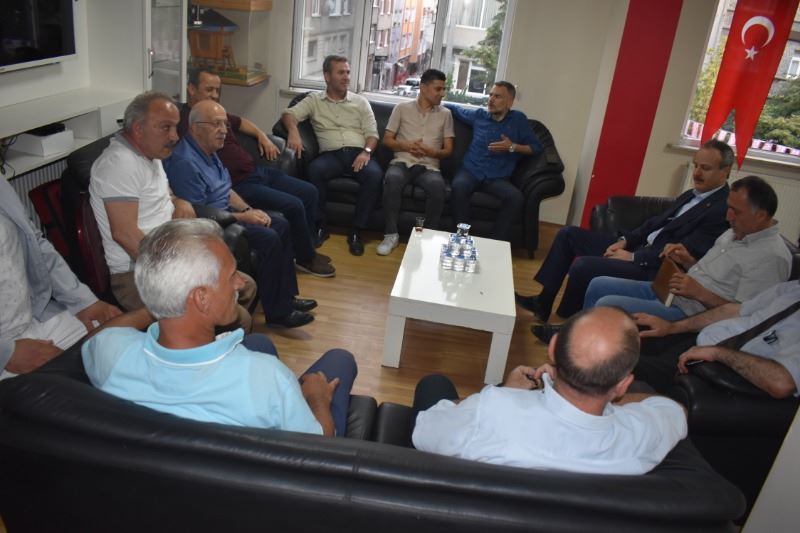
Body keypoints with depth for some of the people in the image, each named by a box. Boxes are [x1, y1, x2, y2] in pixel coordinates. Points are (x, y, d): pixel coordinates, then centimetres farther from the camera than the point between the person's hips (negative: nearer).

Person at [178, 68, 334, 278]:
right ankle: (306, 259, 1)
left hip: (257, 170, 10)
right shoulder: (186, 121, -15)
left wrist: (262, 136, 19)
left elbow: (240, 122, 36)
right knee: (294, 206, -20)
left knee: (309, 192, 7)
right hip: (238, 184, -10)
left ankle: (307, 248, 20)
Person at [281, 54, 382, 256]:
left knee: (375, 174, -32)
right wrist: (293, 131, -22)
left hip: (358, 153, 1)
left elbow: (372, 133, 10)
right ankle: (320, 225, -18)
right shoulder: (314, 100, 14)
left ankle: (356, 230, -22)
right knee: (315, 169, -35)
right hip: (331, 154, -1)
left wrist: (366, 151, -12)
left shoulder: (360, 102, 17)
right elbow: (289, 114, 1)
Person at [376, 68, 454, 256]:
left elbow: (448, 150, 11)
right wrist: (406, 146, -9)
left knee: (437, 185, -35)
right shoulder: (402, 108, 12)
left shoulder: (445, 114, 15)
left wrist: (429, 151, -9)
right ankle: (391, 234, -23)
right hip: (402, 162, 0)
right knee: (392, 179, -36)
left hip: (429, 166, 0)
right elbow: (387, 140, 11)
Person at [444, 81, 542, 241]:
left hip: (498, 178, -1)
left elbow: (536, 147, 9)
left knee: (516, 197, -33)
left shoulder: (518, 120, 10)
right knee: (458, 187, -35)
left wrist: (513, 147, -5)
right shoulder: (479, 115, 16)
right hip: (471, 171, 1)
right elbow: (454, 108, 32)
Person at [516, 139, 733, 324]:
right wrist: (625, 240, 2)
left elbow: (685, 253, -21)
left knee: (583, 266, -27)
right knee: (568, 235, 6)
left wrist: (633, 257, -17)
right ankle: (540, 301, 6)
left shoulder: (723, 209, -14)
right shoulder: (691, 195, 16)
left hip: (654, 269, -10)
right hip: (639, 248, 10)